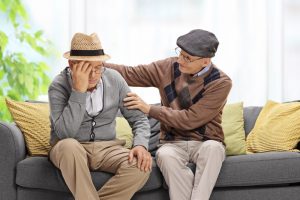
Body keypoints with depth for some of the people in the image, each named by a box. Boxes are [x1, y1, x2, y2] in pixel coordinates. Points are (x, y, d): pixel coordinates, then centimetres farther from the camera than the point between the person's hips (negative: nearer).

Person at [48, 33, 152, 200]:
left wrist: (141, 145, -17)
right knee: (69, 145, -38)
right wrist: (79, 91, -28)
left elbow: (138, 118, 3)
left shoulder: (114, 80, -2)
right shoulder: (59, 86, -12)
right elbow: (65, 133, -25)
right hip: (70, 150, -3)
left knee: (142, 166, -25)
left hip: (107, 148, 3)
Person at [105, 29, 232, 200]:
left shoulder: (221, 83, -15)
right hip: (174, 143, 2)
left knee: (212, 148, -39)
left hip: (205, 143, -2)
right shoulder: (169, 67, -2)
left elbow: (190, 119, -20)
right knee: (165, 155, -35)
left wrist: (149, 109, -18)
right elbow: (130, 74, 6)